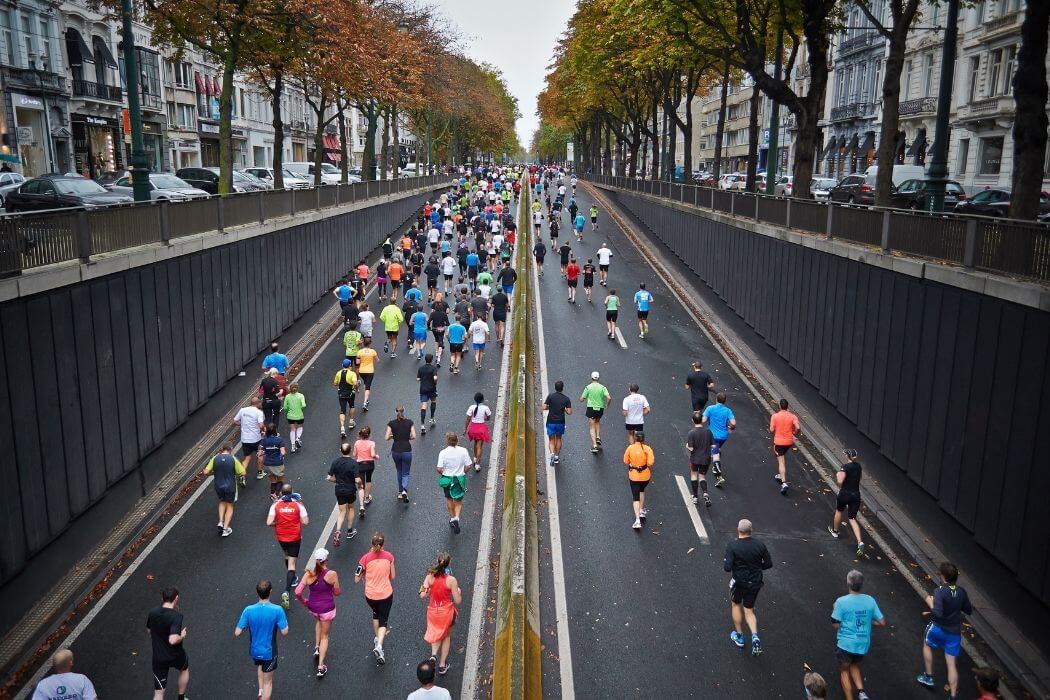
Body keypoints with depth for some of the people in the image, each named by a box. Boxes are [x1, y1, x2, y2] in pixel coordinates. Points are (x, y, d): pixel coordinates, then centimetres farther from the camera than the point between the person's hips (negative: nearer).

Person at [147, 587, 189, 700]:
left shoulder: (152, 613, -7)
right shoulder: (176, 616, -25)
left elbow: (149, 630, 13)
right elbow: (173, 640, -34)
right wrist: (182, 636, -15)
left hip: (158, 658, 3)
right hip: (175, 656, -3)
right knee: (185, 669, 33)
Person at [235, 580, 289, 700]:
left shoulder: (248, 610, -19)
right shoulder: (277, 610, -25)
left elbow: (237, 633, -15)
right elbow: (284, 632, -19)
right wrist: (284, 621, -1)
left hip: (254, 650, 3)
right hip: (269, 652, -3)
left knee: (259, 665, 37)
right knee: (268, 682, 15)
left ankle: (261, 690, 38)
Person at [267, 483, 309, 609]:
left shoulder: (275, 505, -10)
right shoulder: (298, 505, -13)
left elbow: (269, 522, -18)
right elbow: (305, 522, -14)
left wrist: (278, 523, 3)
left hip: (281, 537, 2)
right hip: (295, 537, -2)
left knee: (287, 557, 30)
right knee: (292, 563, 0)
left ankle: (292, 579, 48)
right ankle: (287, 591, -14)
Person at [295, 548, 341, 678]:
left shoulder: (309, 574, -14)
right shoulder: (332, 574, -19)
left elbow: (298, 592, -14)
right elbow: (337, 592, -6)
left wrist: (304, 601, 6)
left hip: (312, 607, 3)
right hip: (327, 608, -3)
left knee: (318, 620, 38)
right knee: (325, 636, 15)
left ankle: (317, 648, 33)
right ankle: (321, 666, 14)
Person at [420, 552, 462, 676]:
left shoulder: (430, 576, -14)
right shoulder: (451, 580, -21)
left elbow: (422, 595, -12)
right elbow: (458, 601, -14)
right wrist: (458, 592, 6)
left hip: (432, 611, 2)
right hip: (447, 612, -2)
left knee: (436, 634, 29)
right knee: (446, 636, 24)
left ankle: (433, 654, 4)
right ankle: (442, 665, 28)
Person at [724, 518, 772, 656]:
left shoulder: (732, 545, -18)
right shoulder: (759, 544, -8)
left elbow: (727, 567, -22)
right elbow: (768, 564, -1)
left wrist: (724, 563, 0)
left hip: (739, 582, -3)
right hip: (755, 583, 3)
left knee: (736, 605, 24)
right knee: (749, 611, 18)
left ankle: (739, 636, 31)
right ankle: (755, 636, -5)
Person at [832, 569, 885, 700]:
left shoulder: (841, 602, -16)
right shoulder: (870, 600, -5)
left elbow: (835, 625, -13)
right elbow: (882, 623, -1)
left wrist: (834, 610, 4)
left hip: (845, 644, -4)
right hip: (863, 644, 4)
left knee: (844, 670, 18)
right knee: (855, 666, 28)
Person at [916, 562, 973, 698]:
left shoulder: (939, 591, -22)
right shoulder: (961, 592, -3)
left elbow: (938, 614, -29)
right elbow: (969, 611, 9)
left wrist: (930, 603, -13)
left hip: (938, 629, -4)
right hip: (954, 632, 4)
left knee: (927, 645, 28)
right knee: (951, 664, 9)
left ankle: (928, 676, 34)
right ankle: (953, 695, 6)